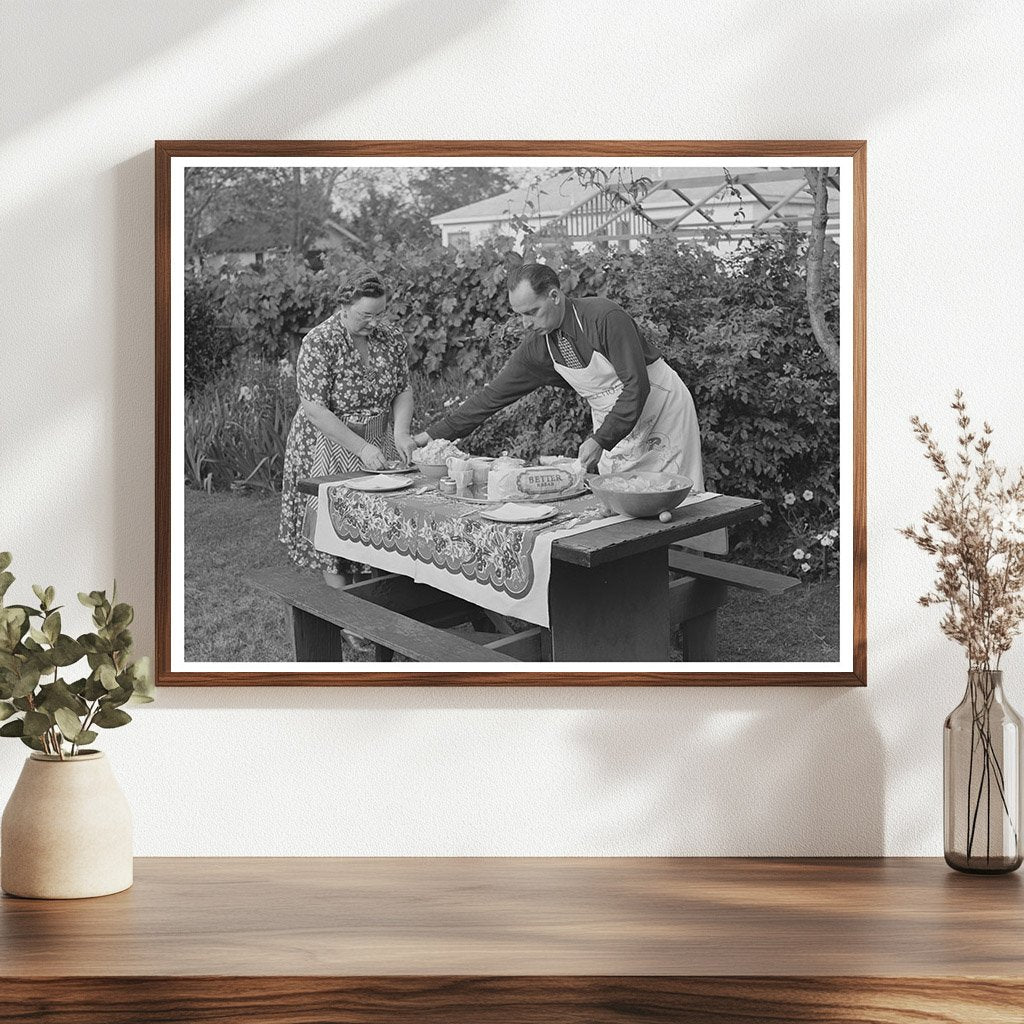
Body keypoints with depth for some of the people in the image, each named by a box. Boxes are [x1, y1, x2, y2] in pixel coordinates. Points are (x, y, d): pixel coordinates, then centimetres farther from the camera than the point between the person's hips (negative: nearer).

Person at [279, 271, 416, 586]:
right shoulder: (319, 343, -16)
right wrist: (361, 448, -26)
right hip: (327, 445, -5)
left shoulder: (390, 340, 2)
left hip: (376, 442, 5)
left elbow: (403, 391, 9)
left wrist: (400, 431, -12)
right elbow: (314, 409, -21)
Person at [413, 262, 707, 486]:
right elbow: (493, 395, 1)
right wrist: (432, 434, -2)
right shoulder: (536, 346, -6)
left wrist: (600, 440, -32)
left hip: (660, 407, -6)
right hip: (613, 425, 6)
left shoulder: (605, 317, -26)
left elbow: (636, 386, -27)